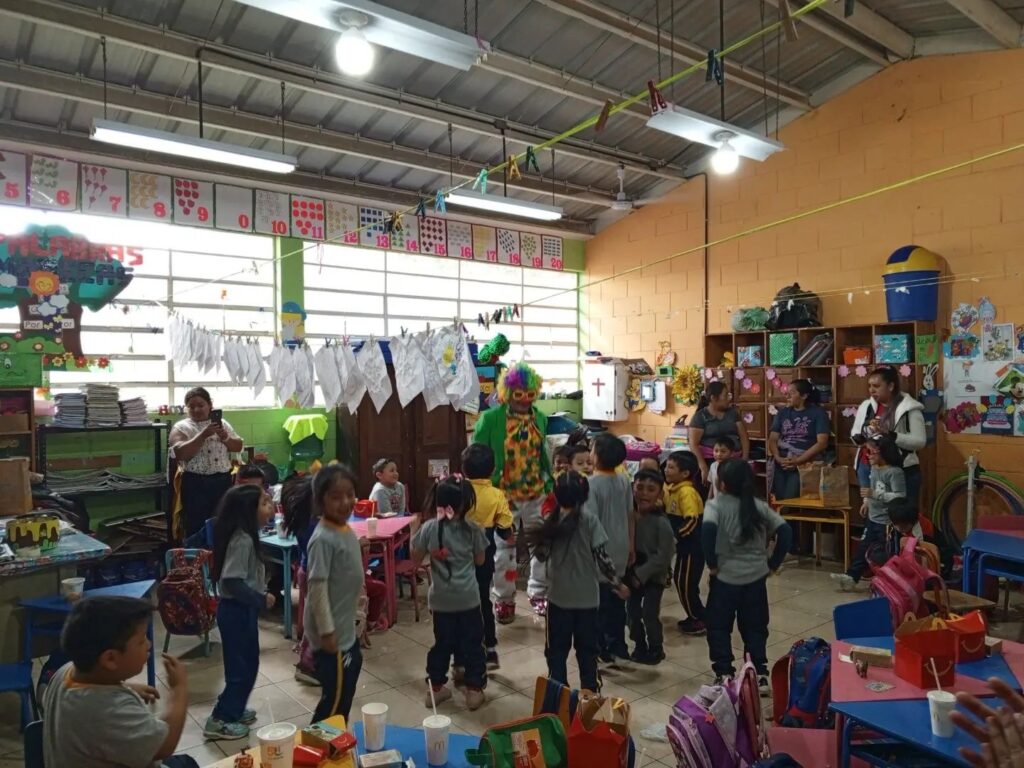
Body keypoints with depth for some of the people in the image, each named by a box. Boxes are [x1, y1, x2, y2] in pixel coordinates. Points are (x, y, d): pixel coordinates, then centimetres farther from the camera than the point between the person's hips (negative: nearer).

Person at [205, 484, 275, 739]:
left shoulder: (246, 535, 5)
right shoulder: (242, 540, -25)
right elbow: (232, 581, -29)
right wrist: (261, 599, -21)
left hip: (243, 610, 10)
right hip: (237, 611, -10)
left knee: (248, 664, 20)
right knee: (241, 667, 2)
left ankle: (233, 710, 36)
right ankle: (219, 720, 16)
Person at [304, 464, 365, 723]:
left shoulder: (347, 531, 4)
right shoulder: (323, 539, -23)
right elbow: (317, 588, -23)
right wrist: (326, 631, -21)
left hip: (347, 630, 9)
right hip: (332, 634, -9)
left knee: (346, 694, 22)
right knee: (335, 699, 5)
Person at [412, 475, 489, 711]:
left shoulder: (429, 528, -11)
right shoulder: (473, 530, -10)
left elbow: (416, 559, -1)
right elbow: (479, 560, 2)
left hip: (441, 598, 1)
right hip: (468, 597, -1)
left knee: (442, 642, 17)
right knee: (472, 643, 12)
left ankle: (435, 687, 27)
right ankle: (474, 689, 19)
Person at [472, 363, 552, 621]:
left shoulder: (540, 418, 2)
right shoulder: (490, 419, -13)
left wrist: (550, 483, 10)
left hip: (536, 495, 4)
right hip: (503, 495, -4)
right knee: (503, 549, 8)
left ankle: (539, 593, 32)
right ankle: (504, 599, 26)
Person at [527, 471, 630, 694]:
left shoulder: (551, 520, -5)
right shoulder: (590, 519, -11)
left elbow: (542, 556, 1)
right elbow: (602, 556, -11)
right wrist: (618, 584, -1)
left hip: (559, 594, 1)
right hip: (587, 595, 0)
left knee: (557, 646, 14)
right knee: (587, 644, 15)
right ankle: (589, 687, 21)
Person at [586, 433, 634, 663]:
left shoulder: (592, 484, -20)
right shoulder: (624, 481, 0)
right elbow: (630, 515, 6)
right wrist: (631, 544, 16)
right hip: (620, 548, 6)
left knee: (600, 599, 7)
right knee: (617, 597, 18)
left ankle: (601, 649, 15)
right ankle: (618, 644, 29)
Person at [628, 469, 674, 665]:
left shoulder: (661, 523, -18)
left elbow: (663, 556, -19)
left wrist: (641, 573, -19)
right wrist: (631, 572, -7)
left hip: (654, 576, -5)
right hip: (632, 573, 5)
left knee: (650, 614, -5)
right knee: (633, 612, 11)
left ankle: (656, 649, 18)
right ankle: (640, 646, 31)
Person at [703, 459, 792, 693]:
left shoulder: (716, 504, -9)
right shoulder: (759, 506, 3)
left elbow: (708, 529, -28)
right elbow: (785, 531, -3)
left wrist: (711, 563, -16)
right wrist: (773, 563, 3)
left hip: (726, 576, -4)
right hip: (756, 577, 4)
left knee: (719, 627, 11)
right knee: (755, 627, 16)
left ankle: (724, 675, 12)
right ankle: (760, 676, 17)